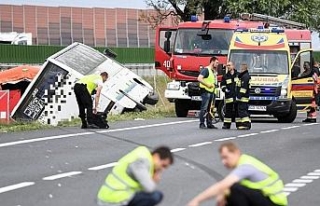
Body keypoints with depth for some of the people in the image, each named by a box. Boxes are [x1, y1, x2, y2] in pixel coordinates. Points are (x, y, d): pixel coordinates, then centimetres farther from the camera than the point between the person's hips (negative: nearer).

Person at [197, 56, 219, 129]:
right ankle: (202, 124, -9)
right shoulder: (206, 70, -9)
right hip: (205, 91, -9)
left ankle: (209, 124, 14)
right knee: (204, 108, -9)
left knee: (210, 109, 10)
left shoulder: (214, 71, 19)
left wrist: (215, 85, 14)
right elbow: (199, 79, -21)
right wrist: (207, 84, -21)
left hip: (211, 92, 9)